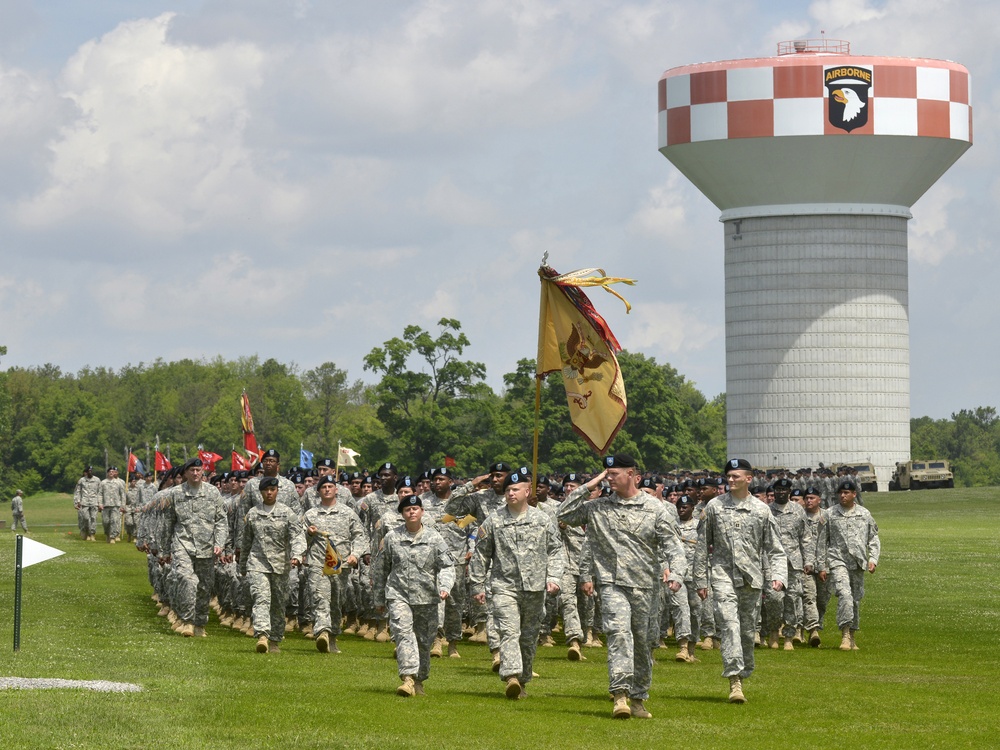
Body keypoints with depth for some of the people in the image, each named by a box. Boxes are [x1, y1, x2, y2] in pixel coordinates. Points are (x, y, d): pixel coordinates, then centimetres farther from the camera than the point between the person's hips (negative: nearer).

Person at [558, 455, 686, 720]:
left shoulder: (654, 507, 4)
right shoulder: (598, 507, 8)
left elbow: (672, 545, 2)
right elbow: (564, 515, 7)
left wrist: (675, 573, -15)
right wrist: (587, 488, 2)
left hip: (645, 587, 1)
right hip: (612, 584, -1)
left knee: (643, 643, 8)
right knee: (619, 632, -22)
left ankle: (638, 699, 21)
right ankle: (620, 695, -30)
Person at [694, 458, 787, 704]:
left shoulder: (761, 510, 7)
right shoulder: (714, 506, 5)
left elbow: (775, 548, 9)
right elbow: (702, 546, 10)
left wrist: (778, 575, -7)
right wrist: (700, 580, 7)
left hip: (751, 577, 2)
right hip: (723, 574, -2)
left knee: (748, 629, 7)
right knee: (729, 623, -17)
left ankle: (743, 677, 22)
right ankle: (734, 680, -25)